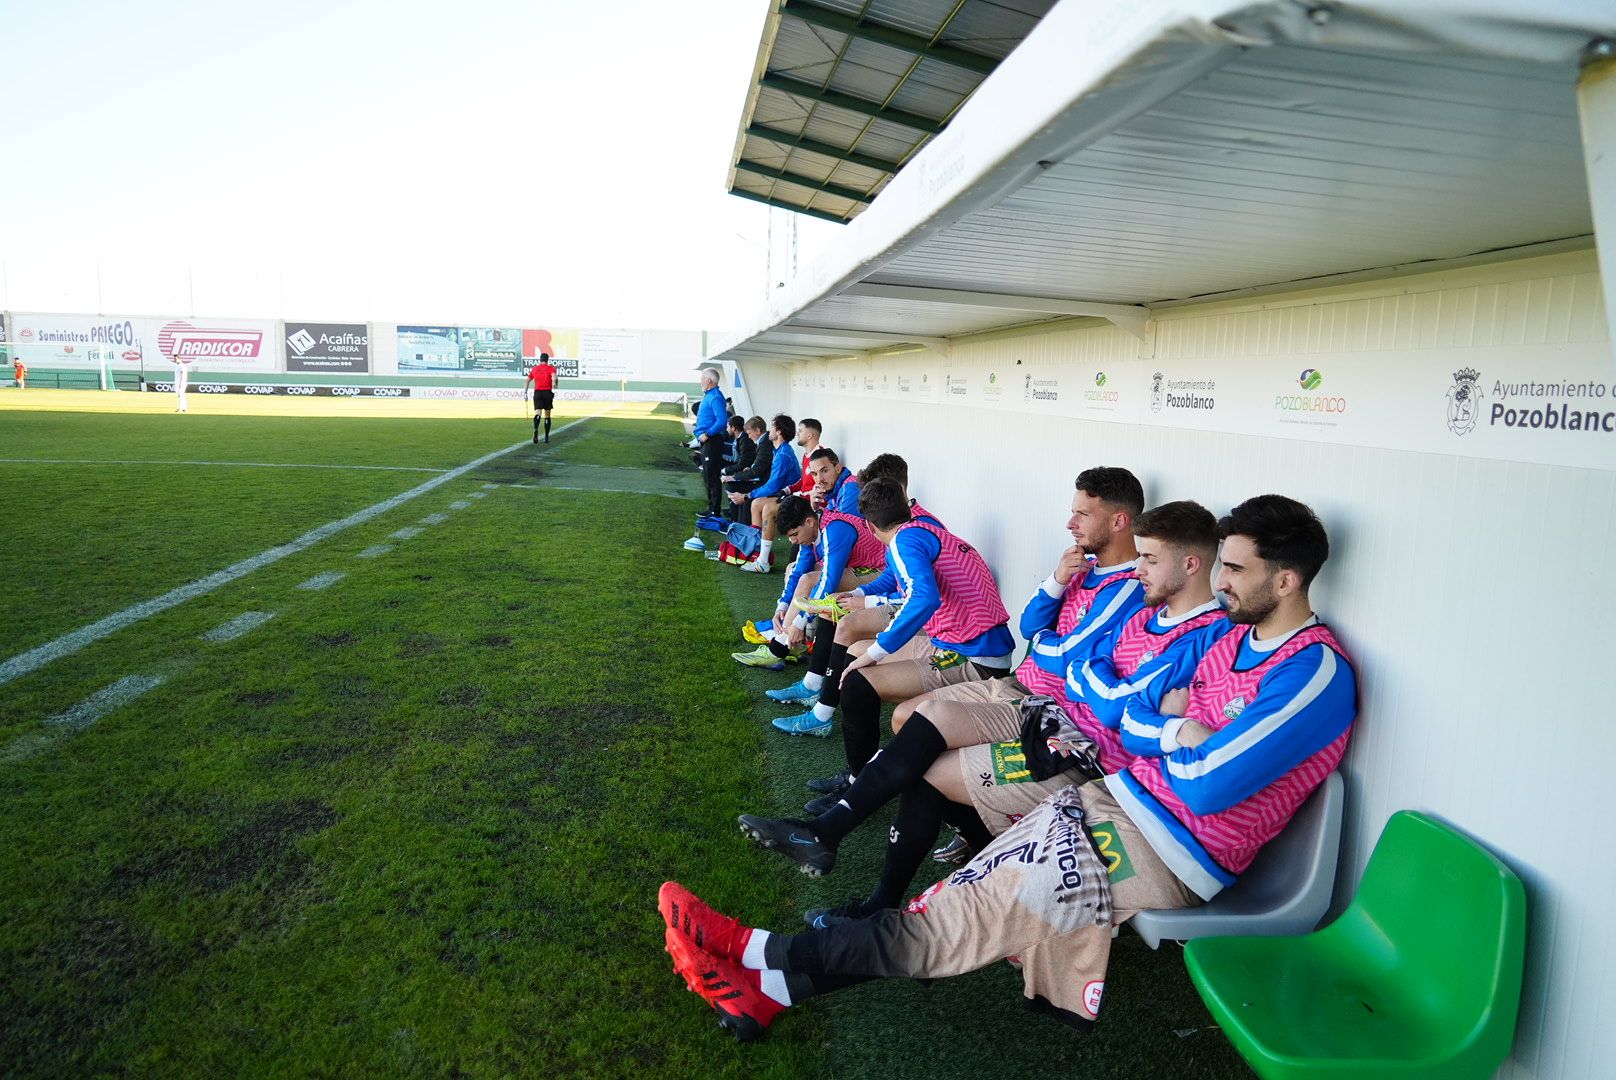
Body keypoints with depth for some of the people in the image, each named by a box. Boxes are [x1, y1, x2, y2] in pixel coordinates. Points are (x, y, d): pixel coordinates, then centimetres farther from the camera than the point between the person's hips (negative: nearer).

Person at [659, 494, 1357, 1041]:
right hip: (1117, 800, 7)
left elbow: (1206, 787, -23)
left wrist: (1175, 733, -4)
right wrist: (1184, 732, -7)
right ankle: (769, 983, -9)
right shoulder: (1222, 634, 11)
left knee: (955, 917, -15)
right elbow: (1133, 722, 12)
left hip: (1170, 849, -7)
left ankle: (771, 973, -10)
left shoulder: (1314, 673, -16)